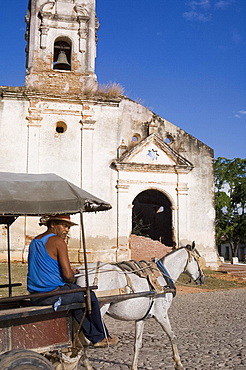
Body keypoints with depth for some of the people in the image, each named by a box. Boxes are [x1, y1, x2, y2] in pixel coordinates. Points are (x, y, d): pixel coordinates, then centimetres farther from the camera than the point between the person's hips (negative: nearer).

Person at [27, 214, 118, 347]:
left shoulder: (34, 242, 12)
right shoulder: (58, 242, -15)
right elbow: (67, 275, -20)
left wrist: (69, 271, 18)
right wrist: (72, 280, 4)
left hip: (35, 298, 9)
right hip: (54, 294, -8)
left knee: (76, 299, 28)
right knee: (90, 296, 14)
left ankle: (98, 338, 31)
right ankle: (104, 336, 31)